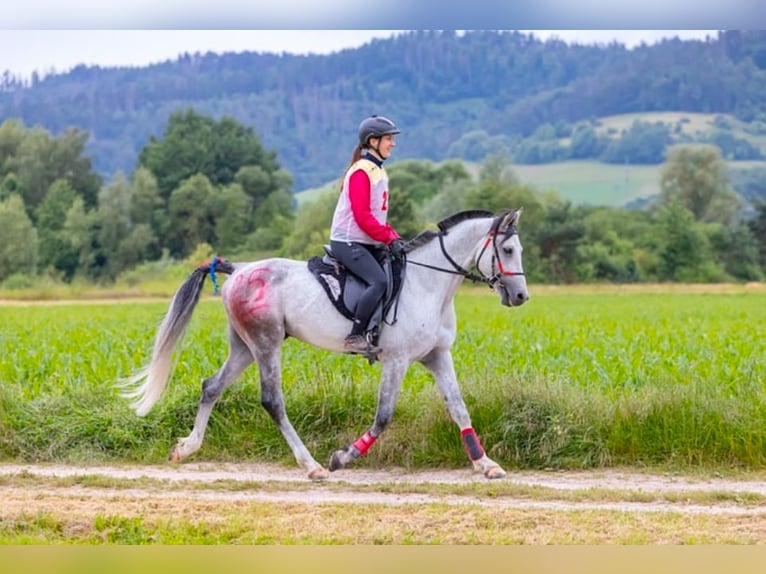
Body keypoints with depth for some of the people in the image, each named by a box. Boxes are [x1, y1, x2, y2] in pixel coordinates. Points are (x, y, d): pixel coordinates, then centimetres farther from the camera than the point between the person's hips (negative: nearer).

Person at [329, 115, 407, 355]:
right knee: (379, 281, -28)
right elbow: (362, 216, -20)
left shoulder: (379, 172, 17)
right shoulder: (361, 172, -13)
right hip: (348, 242, -10)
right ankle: (355, 337, -27)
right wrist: (389, 239, -20)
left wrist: (394, 237, 5)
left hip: (368, 244, 10)